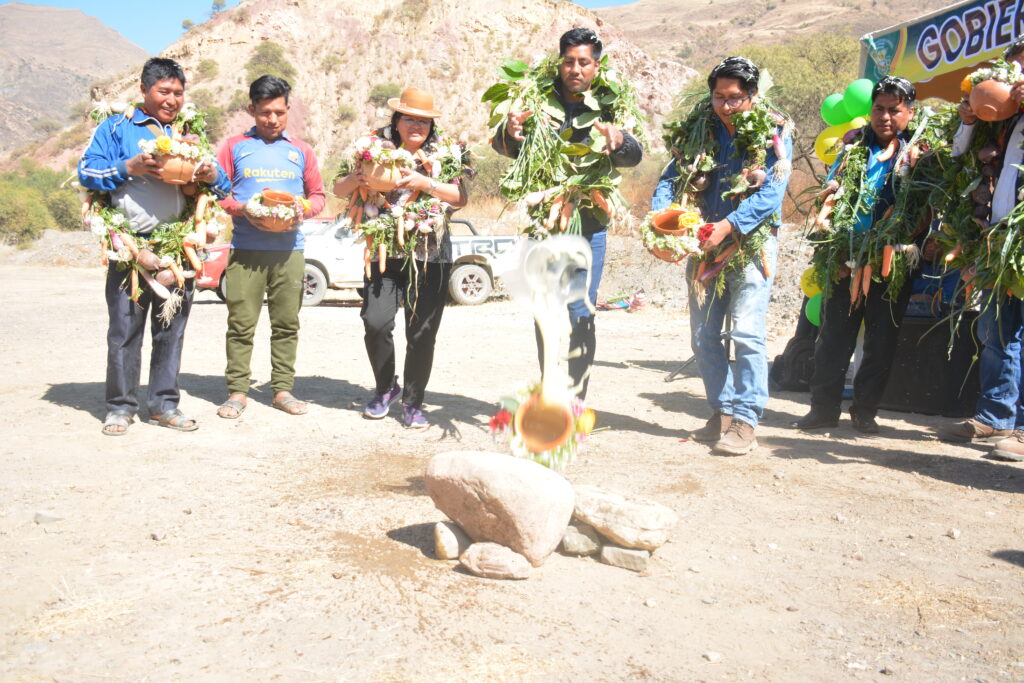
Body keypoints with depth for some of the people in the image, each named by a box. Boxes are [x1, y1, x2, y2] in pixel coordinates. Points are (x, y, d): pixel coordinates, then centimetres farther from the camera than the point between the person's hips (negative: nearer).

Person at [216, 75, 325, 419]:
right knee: (241, 323, -2)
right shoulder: (235, 146, 10)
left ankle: (282, 389, 11)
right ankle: (237, 391, 6)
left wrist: (303, 208, -6)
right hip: (246, 248, -1)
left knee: (287, 323, 3)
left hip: (289, 249, 2)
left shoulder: (301, 151, 14)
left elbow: (318, 195, 16)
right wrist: (242, 208, -12)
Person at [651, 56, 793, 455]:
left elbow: (771, 193, -14)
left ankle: (745, 422, -3)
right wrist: (660, 217, -17)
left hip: (751, 244, -5)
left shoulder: (774, 131, -4)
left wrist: (728, 226, -25)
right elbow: (672, 177, 3)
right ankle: (724, 412, 19)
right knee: (703, 336, 6)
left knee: (747, 332, -11)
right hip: (704, 245, 5)